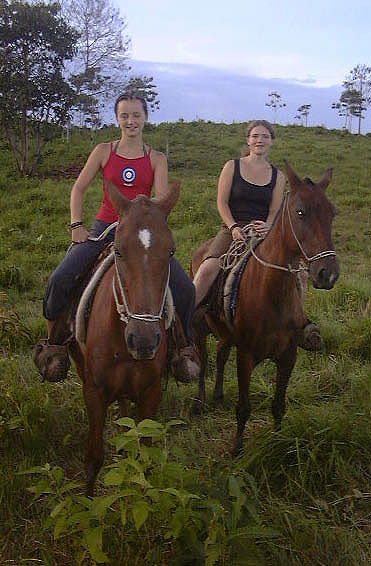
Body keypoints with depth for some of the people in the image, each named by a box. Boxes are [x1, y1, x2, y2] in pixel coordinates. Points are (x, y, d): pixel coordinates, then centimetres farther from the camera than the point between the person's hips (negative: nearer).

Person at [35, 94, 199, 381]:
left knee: (185, 288, -13)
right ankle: (52, 341, 2)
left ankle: (185, 345, 11)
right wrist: (76, 225, -4)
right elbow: (78, 189, 8)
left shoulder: (157, 159, 6)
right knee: (60, 279, -20)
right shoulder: (104, 151, 6)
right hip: (104, 228, 0)